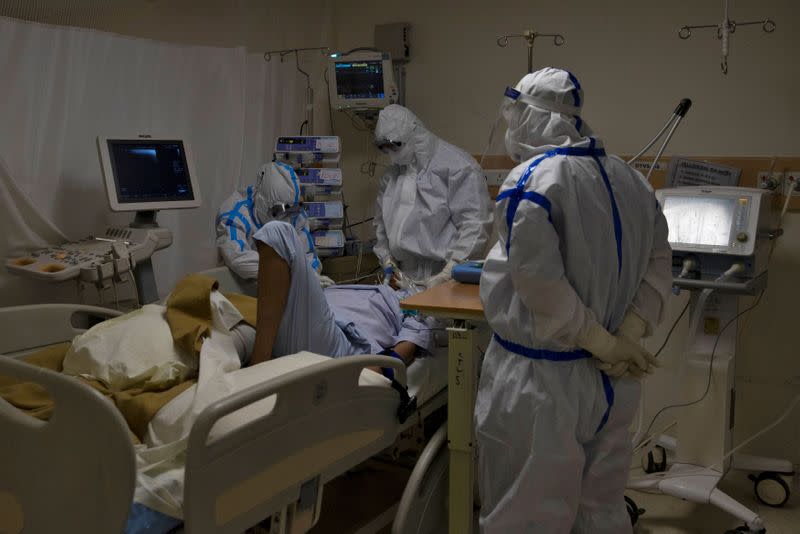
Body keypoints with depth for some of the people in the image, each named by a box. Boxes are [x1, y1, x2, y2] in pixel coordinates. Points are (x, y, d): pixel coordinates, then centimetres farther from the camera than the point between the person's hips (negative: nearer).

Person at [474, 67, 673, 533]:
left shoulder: (532, 180, -16)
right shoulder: (631, 180, 5)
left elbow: (539, 283, -24)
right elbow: (658, 266, 5)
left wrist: (607, 344, -14)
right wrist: (626, 338, -4)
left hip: (542, 382, -7)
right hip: (612, 382, 7)